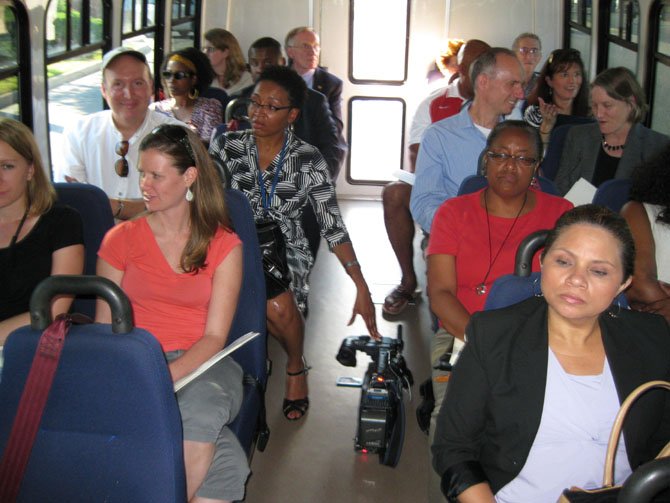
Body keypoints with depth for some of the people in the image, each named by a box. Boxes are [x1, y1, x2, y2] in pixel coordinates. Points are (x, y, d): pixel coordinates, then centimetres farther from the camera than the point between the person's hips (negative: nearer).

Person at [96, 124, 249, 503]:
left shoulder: (224, 244, 6)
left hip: (201, 363, 1)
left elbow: (215, 336, -1)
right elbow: (104, 327, 7)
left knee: (199, 412, -37)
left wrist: (166, 377, -19)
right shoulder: (121, 238, 10)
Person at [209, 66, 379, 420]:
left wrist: (361, 287, -12)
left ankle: (296, 367, 5)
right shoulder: (226, 146, 0)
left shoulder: (307, 160, -2)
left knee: (280, 306, -30)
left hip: (285, 251, 0)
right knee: (277, 306, -31)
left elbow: (332, 226, -6)